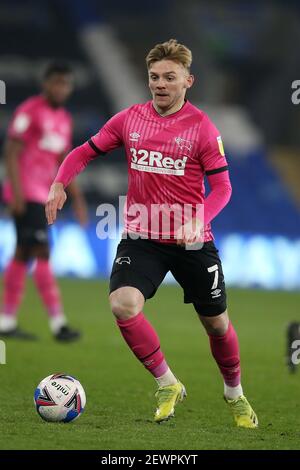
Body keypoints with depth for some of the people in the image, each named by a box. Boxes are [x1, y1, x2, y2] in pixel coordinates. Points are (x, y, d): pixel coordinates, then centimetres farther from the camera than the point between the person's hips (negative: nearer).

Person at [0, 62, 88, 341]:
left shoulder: (64, 119, 16)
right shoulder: (29, 111, -10)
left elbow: (63, 162, 21)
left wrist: (77, 198, 16)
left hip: (42, 195, 9)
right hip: (25, 194, -9)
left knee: (23, 255, 10)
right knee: (42, 253, -12)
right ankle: (58, 323, -15)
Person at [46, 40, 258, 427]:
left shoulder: (201, 127, -8)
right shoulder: (129, 119, 1)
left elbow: (221, 187, -8)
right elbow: (85, 152, 10)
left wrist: (198, 220, -26)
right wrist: (59, 183, -8)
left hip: (192, 241, -1)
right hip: (141, 237, 1)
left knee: (216, 322, 10)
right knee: (122, 303, -24)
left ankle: (234, 393, 39)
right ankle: (167, 385, -5)